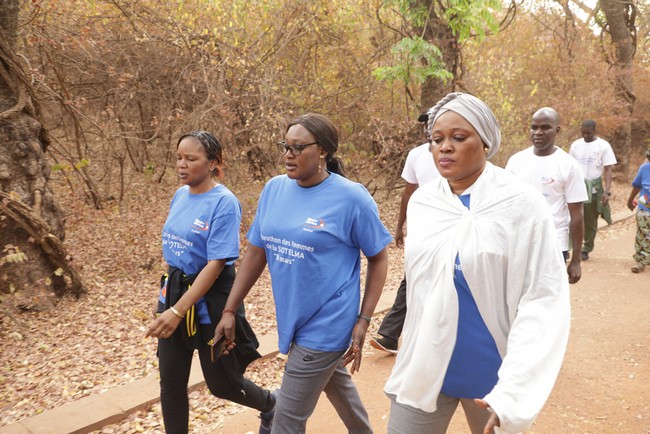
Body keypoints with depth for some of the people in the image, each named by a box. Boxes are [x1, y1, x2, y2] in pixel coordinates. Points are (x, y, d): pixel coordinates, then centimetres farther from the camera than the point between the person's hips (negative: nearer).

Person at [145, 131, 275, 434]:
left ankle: (273, 406, 39)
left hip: (208, 304, -6)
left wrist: (178, 311, -26)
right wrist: (166, 293, 17)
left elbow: (216, 264, -23)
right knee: (171, 383, 11)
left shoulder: (224, 203, -19)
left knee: (221, 383, 10)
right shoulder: (180, 195, 3)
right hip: (174, 293, 6)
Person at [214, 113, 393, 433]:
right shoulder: (274, 189, 0)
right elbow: (256, 252, 5)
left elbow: (378, 258, -7)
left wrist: (363, 320, -11)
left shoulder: (351, 197, -15)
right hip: (293, 318, 6)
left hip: (326, 323, -6)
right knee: (337, 385, 28)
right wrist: (229, 310, 4)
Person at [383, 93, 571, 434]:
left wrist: (513, 391, -23)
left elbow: (544, 299, -16)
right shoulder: (421, 202, 1)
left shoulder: (523, 204, -12)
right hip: (424, 368, 3)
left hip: (491, 372, -3)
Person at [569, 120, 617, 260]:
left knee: (590, 222, 8)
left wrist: (607, 191, -14)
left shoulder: (603, 146, -3)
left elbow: (607, 170, -5)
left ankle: (586, 250, 21)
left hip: (594, 189, -1)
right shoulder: (575, 145, 6)